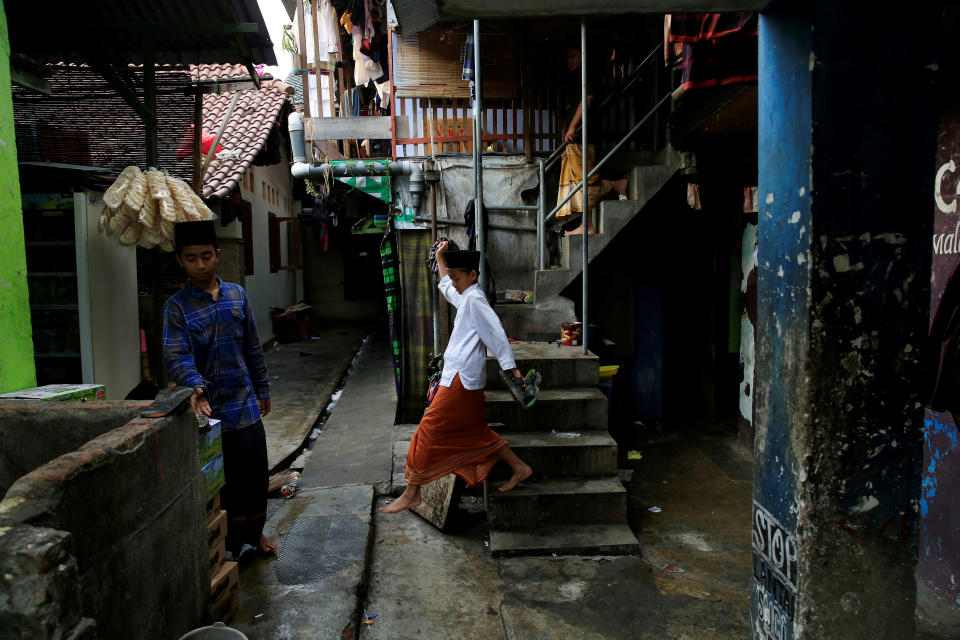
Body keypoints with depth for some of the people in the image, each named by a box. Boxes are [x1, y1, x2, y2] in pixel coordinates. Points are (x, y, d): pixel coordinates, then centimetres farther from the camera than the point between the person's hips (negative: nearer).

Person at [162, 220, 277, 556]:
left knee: (255, 474, 13)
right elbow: (176, 355, -19)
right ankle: (227, 546, 24)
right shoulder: (177, 307, -7)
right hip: (207, 408, -3)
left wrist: (262, 389, 16)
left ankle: (252, 531, 36)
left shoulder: (237, 295, 6)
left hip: (244, 404, 4)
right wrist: (196, 386, -37)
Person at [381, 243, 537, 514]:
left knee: (428, 431, -5)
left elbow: (496, 334, -19)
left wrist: (513, 370, -23)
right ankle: (520, 468, 24)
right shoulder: (465, 298, 16)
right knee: (475, 431, 16)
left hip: (461, 380, -10)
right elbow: (445, 286, 39)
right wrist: (440, 258, 40)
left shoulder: (474, 300, -13)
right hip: (462, 380, 10)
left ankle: (411, 494, 3)